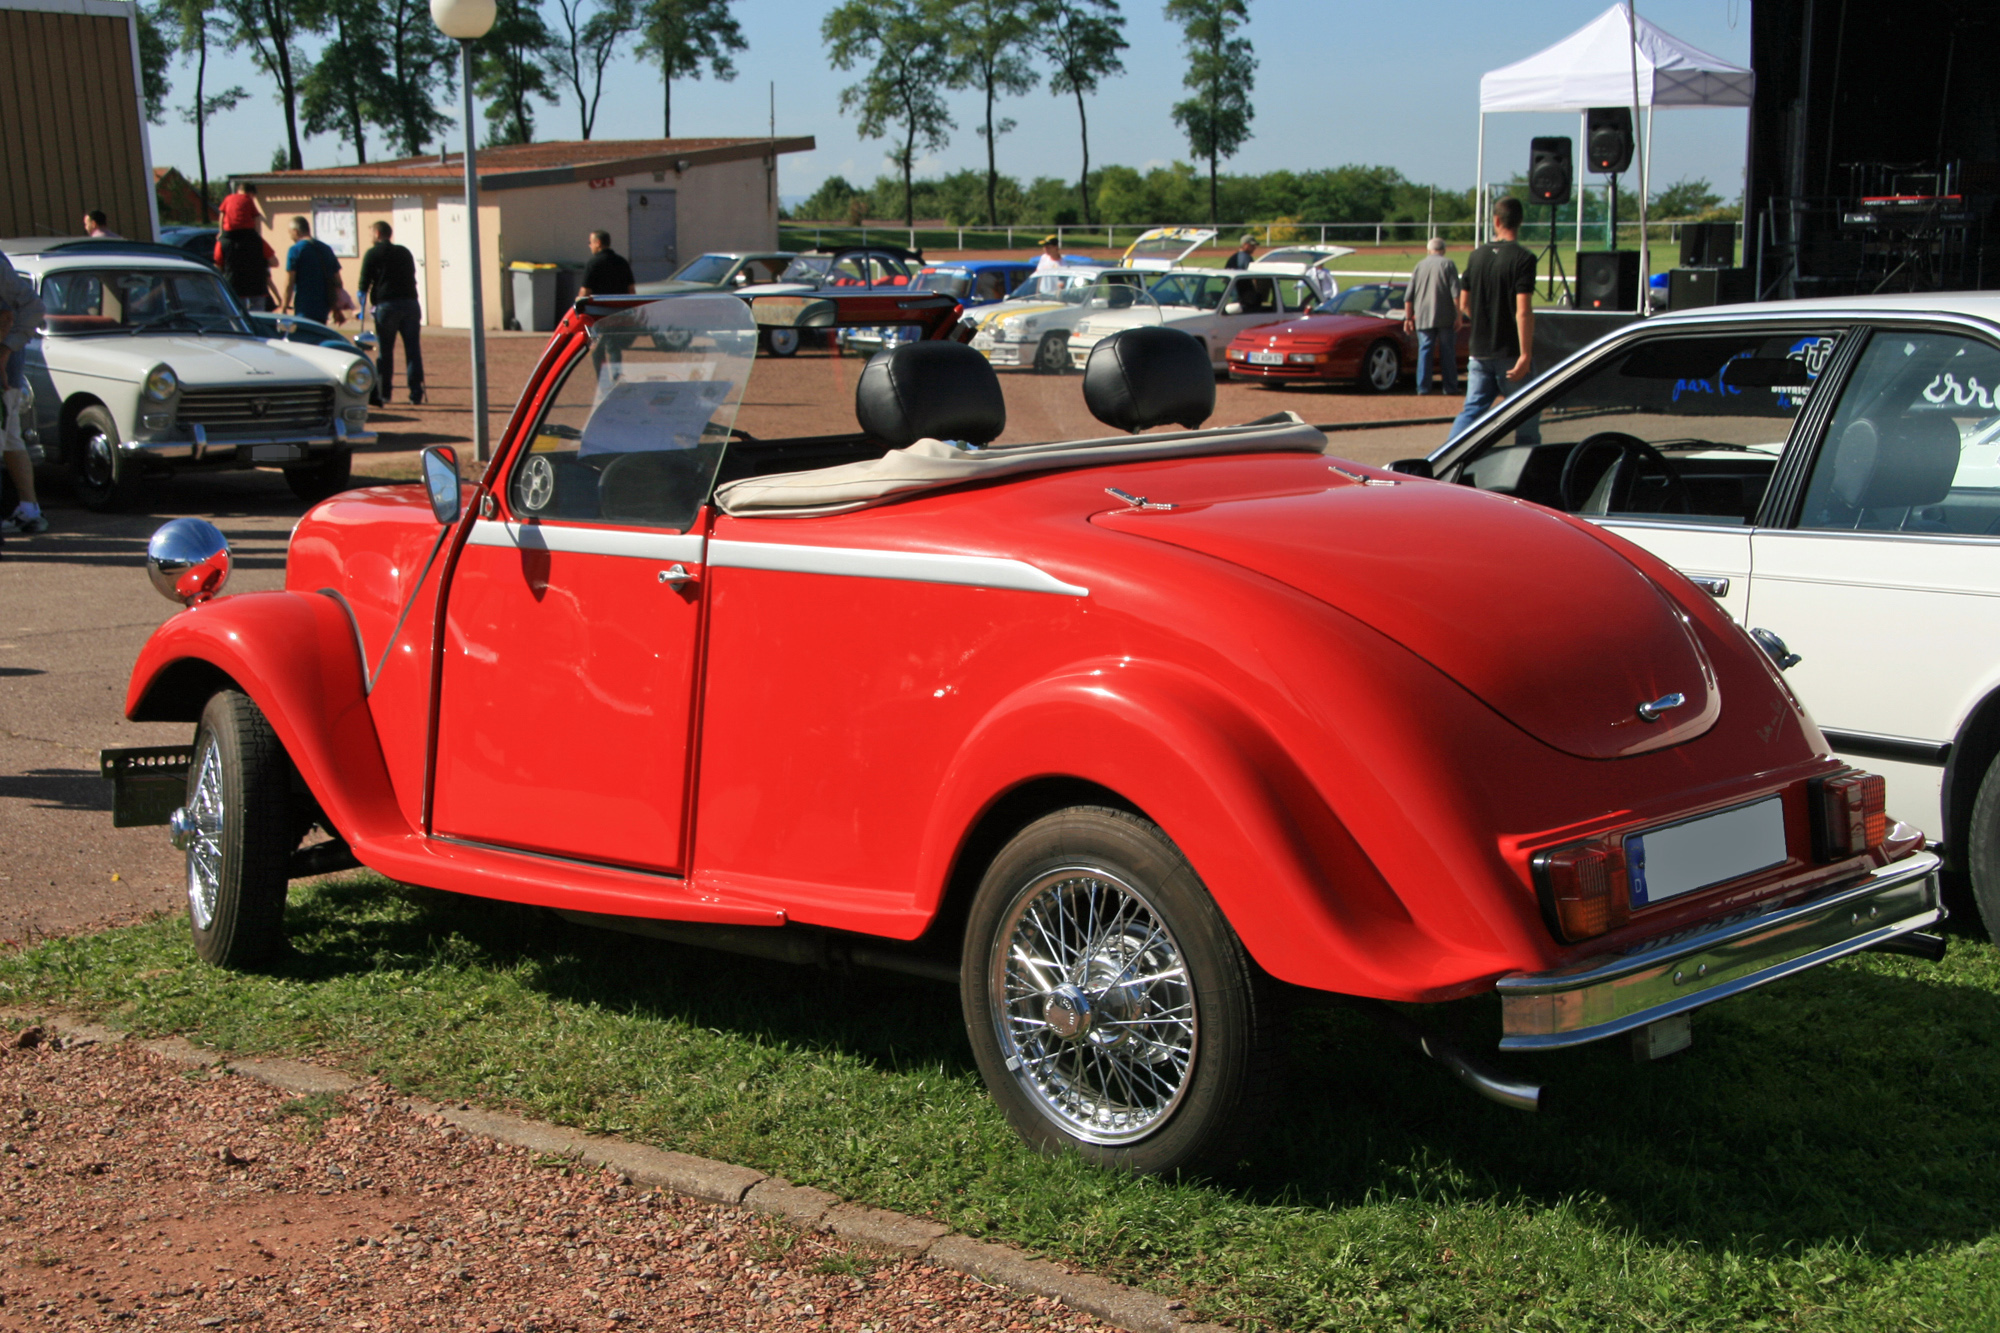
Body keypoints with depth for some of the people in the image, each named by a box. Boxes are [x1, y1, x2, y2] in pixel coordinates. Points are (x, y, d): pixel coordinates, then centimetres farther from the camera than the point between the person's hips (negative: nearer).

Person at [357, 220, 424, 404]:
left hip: (386, 305, -3)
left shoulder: (372, 254, 4)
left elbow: (364, 282, 1)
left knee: (385, 350, 5)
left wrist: (362, 308, 9)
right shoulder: (405, 252, 17)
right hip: (410, 303, 3)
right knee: (413, 349, 2)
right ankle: (416, 393, -2)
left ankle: (383, 392, 6)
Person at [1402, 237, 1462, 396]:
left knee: (1424, 351, 3)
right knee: (1448, 352, 3)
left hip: (1423, 318, 2)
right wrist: (1458, 316, -5)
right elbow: (1455, 293, -7)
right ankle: (1450, 387, 4)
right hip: (1445, 318, -2)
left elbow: (1409, 297, 10)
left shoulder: (1419, 266, 11)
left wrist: (1408, 318, 15)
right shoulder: (1448, 265, 1)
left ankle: (1423, 387, -2)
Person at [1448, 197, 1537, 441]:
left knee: (1472, 410, 7)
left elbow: (1464, 305, 13)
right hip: (1510, 353, -5)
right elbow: (1523, 310, -19)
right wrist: (1525, 355, -18)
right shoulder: (1523, 258, -12)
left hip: (1480, 351, 5)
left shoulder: (1477, 255, 6)